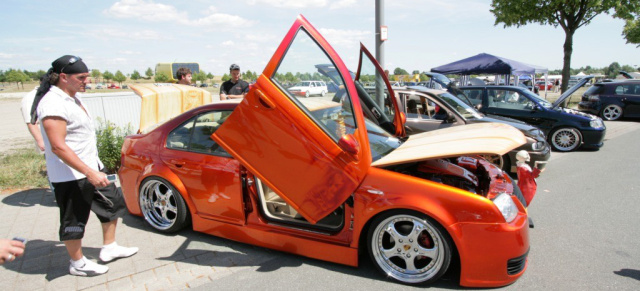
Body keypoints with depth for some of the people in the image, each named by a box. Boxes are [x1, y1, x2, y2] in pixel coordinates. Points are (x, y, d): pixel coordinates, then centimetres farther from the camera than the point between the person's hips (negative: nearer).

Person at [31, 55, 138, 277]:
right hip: (70, 176, -10)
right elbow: (58, 146, -27)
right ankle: (77, 263, 24)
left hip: (91, 167, 10)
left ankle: (109, 248, 31)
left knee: (112, 202, 17)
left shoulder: (73, 97, 10)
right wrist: (90, 173, -30)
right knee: (74, 221, 5)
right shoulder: (53, 104, -22)